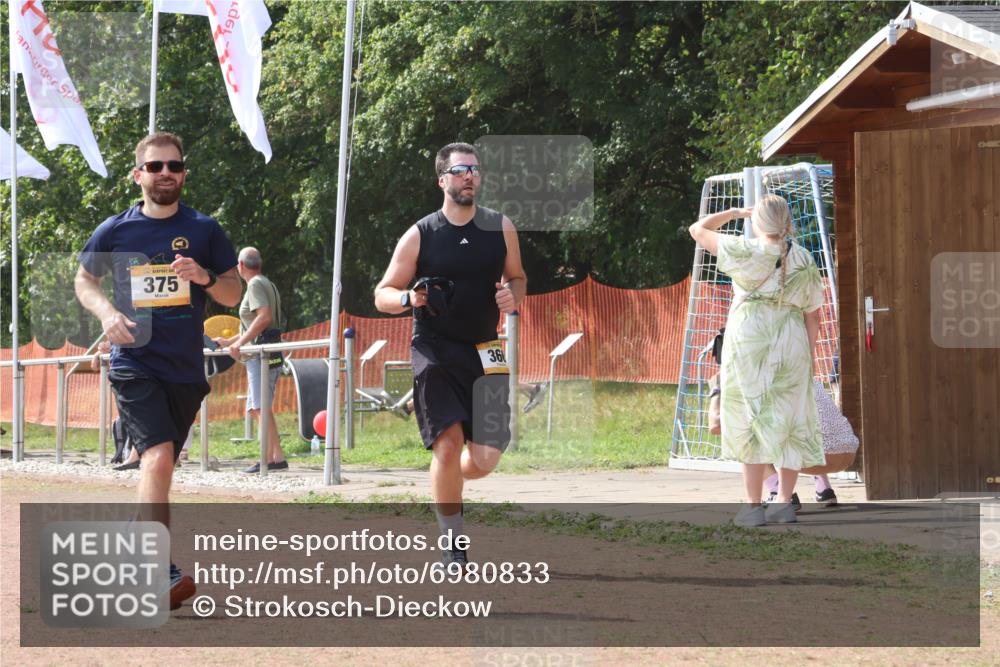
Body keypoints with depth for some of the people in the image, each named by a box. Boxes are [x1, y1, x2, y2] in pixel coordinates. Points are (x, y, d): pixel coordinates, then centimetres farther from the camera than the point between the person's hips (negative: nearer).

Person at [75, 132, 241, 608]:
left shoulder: (203, 230, 5)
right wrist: (106, 312, -4)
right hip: (134, 365, -3)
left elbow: (233, 295, 9)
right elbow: (83, 280, 16)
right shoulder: (115, 231, 2)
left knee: (158, 466, 13)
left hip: (185, 370, 3)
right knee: (158, 456, -21)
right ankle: (165, 574, -28)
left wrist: (205, 277, -13)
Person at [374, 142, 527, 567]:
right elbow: (383, 296, 3)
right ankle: (453, 546, -6)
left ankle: (444, 484, 34)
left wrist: (512, 294, -5)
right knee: (449, 444, -17)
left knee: (485, 458, -3)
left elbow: (517, 278, 19)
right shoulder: (419, 236, -3)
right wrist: (409, 299, -19)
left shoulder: (501, 228, 5)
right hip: (435, 350, -3)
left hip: (484, 352, 3)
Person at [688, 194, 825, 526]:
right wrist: (809, 356, 14)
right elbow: (812, 315, 7)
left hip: (749, 340, -3)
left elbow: (698, 229, 7)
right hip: (791, 341, 3)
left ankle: (754, 505, -2)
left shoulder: (745, 251, -4)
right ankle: (784, 501, 8)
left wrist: (735, 212, 18)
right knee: (789, 420, 9)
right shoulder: (804, 260, 6)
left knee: (751, 420, 0)